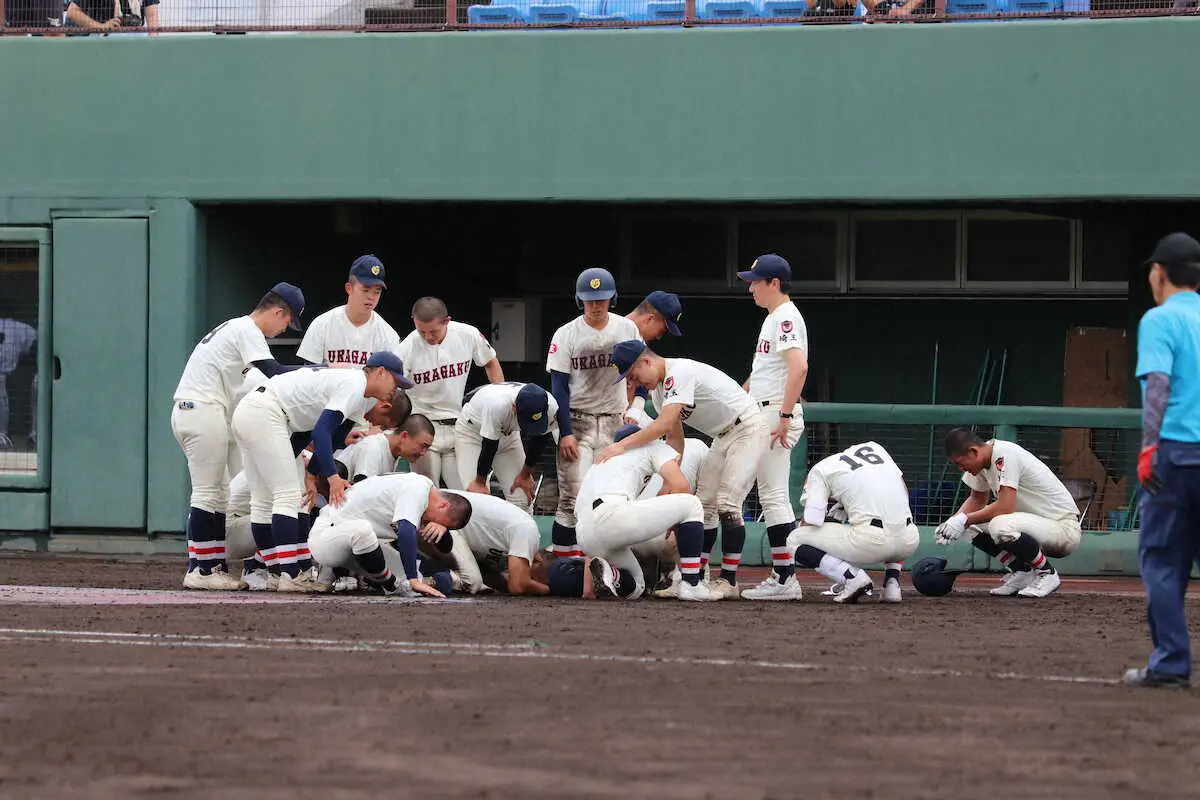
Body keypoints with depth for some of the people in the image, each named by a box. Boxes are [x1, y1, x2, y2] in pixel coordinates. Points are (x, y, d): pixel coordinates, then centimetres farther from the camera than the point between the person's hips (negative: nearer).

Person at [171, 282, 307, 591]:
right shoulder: (247, 331, -8)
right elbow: (272, 372, -19)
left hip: (188, 412, 10)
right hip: (202, 410, -10)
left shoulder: (235, 328, 23)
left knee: (218, 493, 12)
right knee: (208, 492, -9)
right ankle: (199, 571, -10)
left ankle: (214, 566, 11)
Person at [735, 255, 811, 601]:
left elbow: (799, 367, -27)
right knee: (771, 497, 11)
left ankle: (784, 579, -13)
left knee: (774, 495, -11)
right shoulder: (774, 317, 19)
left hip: (776, 415, -11)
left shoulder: (785, 318, -13)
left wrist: (784, 416, -29)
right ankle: (781, 576, 12)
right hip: (765, 416, 11)